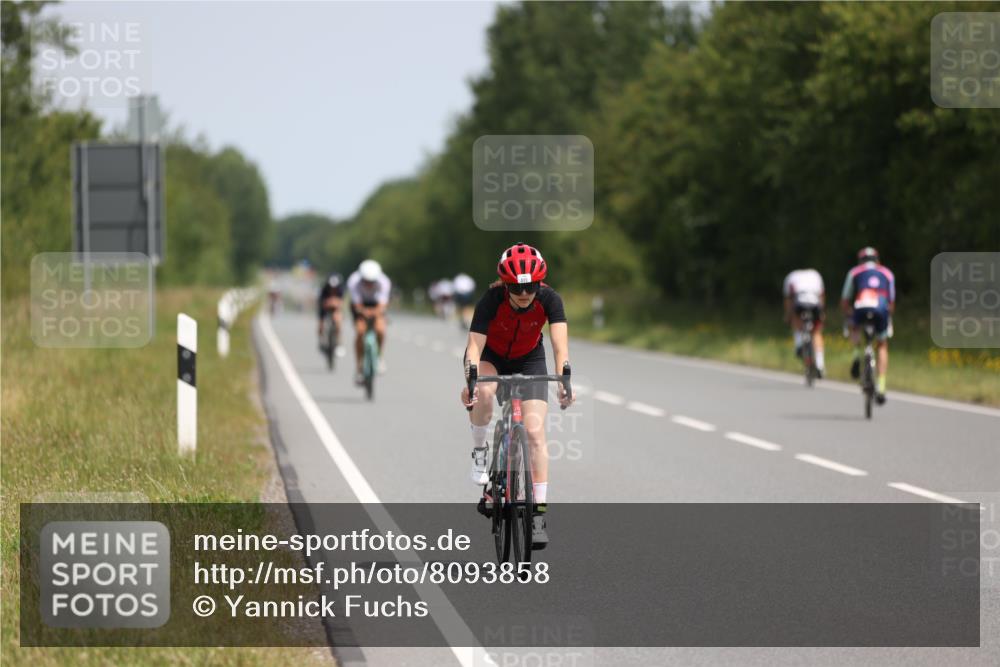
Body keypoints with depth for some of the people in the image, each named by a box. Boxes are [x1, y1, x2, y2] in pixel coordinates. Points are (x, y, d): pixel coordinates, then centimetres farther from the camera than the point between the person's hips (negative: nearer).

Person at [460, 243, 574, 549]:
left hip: (528, 360, 1)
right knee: (484, 392, -37)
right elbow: (475, 344, -39)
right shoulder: (492, 299, -32)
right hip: (490, 356, -1)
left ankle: (539, 512, -8)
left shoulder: (549, 299, -28)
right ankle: (479, 451, -9)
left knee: (535, 432, -13)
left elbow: (560, 342, -38)